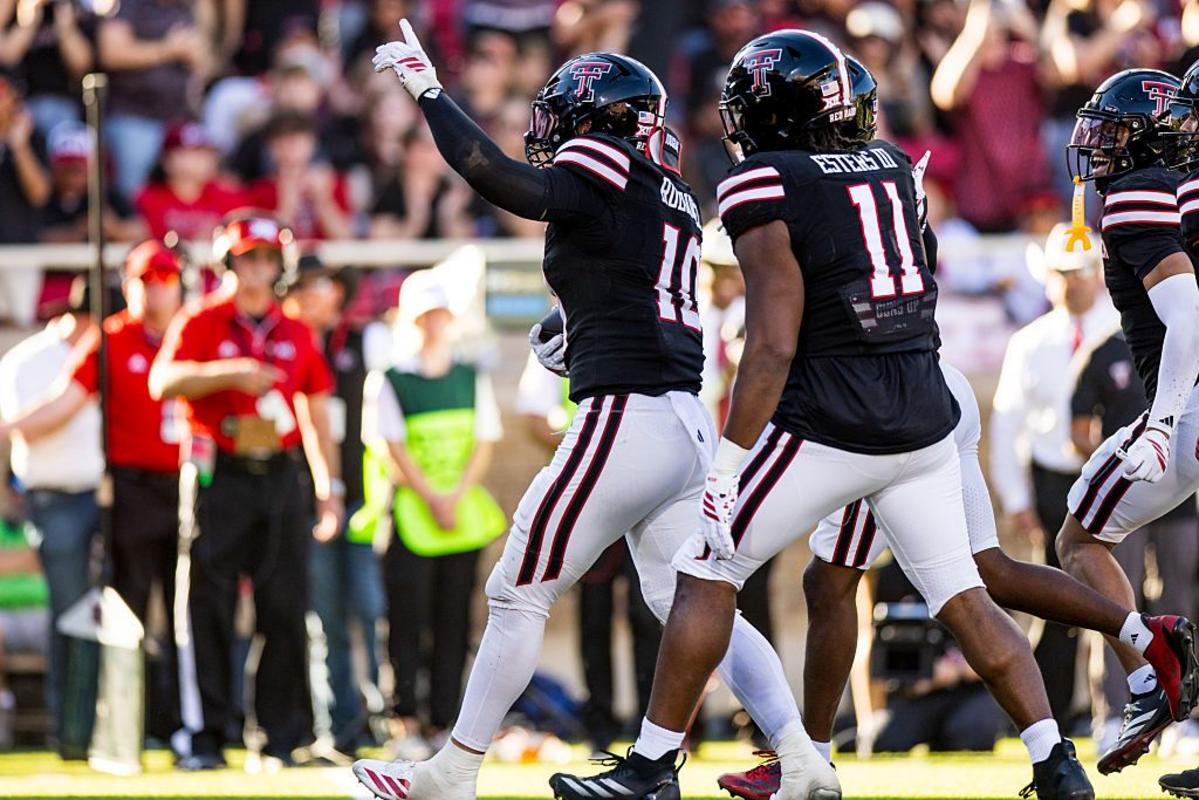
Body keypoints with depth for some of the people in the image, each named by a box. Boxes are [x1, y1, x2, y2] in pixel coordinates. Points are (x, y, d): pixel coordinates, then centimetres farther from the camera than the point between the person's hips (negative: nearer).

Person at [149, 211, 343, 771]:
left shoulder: (296, 335, 14)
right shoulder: (200, 323, 2)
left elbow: (317, 413, 18)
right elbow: (164, 382, -15)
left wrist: (328, 487, 13)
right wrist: (228, 372, -28)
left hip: (281, 478, 3)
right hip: (218, 474, -3)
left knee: (285, 611, 1)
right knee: (208, 608, -5)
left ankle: (283, 739, 5)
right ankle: (203, 739, -2)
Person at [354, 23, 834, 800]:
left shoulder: (605, 168, -7)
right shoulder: (672, 200, 19)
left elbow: (510, 184, -22)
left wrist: (429, 91, -16)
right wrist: (582, 348, 25)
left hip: (628, 418, -9)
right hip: (686, 427, 9)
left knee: (519, 593, 1)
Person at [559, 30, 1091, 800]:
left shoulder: (765, 188, -9)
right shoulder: (893, 167, 10)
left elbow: (774, 346, -14)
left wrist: (729, 466, -13)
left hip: (829, 426, -6)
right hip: (925, 420, 6)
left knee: (707, 575, 6)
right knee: (964, 597, 10)